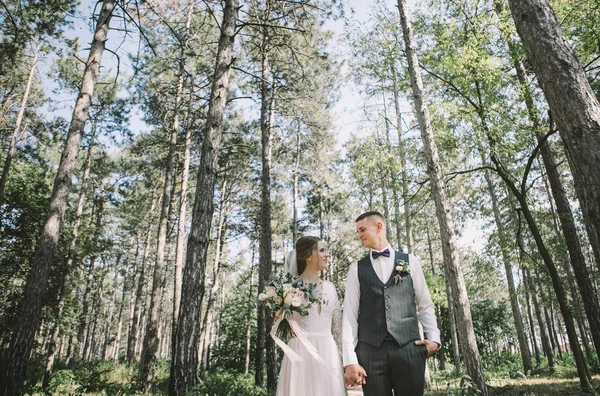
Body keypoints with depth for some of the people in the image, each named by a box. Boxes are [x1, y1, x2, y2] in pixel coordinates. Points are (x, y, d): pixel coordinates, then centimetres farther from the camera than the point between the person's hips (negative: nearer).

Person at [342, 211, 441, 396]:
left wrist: (434, 338, -1)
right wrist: (350, 359, -4)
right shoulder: (357, 269, 8)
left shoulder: (410, 261, 9)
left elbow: (425, 305, 12)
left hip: (409, 347, 0)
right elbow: (350, 314, 2)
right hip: (370, 350, 0)